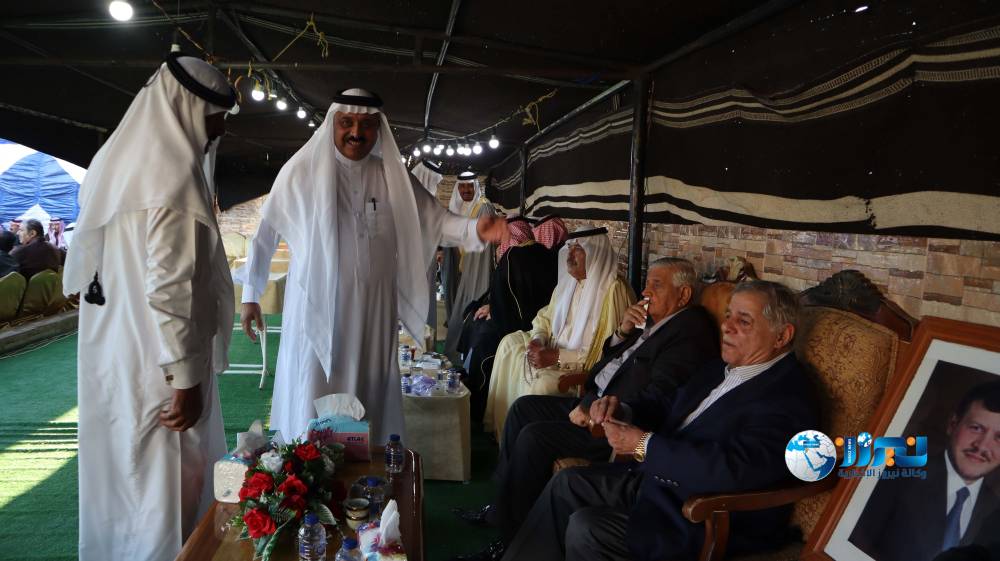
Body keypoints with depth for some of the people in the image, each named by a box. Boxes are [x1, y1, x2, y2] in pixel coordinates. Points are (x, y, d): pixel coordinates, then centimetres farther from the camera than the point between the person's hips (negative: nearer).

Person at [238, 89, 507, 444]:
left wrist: (476, 229, -20)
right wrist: (250, 294, 3)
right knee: (314, 408, 2)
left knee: (369, 403, 11)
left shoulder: (392, 176, 5)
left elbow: (436, 221, 0)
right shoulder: (301, 171, -2)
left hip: (372, 311, 3)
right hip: (317, 309, -2)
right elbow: (265, 232, 3)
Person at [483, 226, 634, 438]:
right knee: (510, 343, 2)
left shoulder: (613, 289, -20)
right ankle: (498, 426, 7)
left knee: (543, 384, -30)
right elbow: (544, 318, 17)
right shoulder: (569, 281, 5)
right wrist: (538, 340, -6)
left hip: (586, 368, -9)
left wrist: (558, 357, -23)